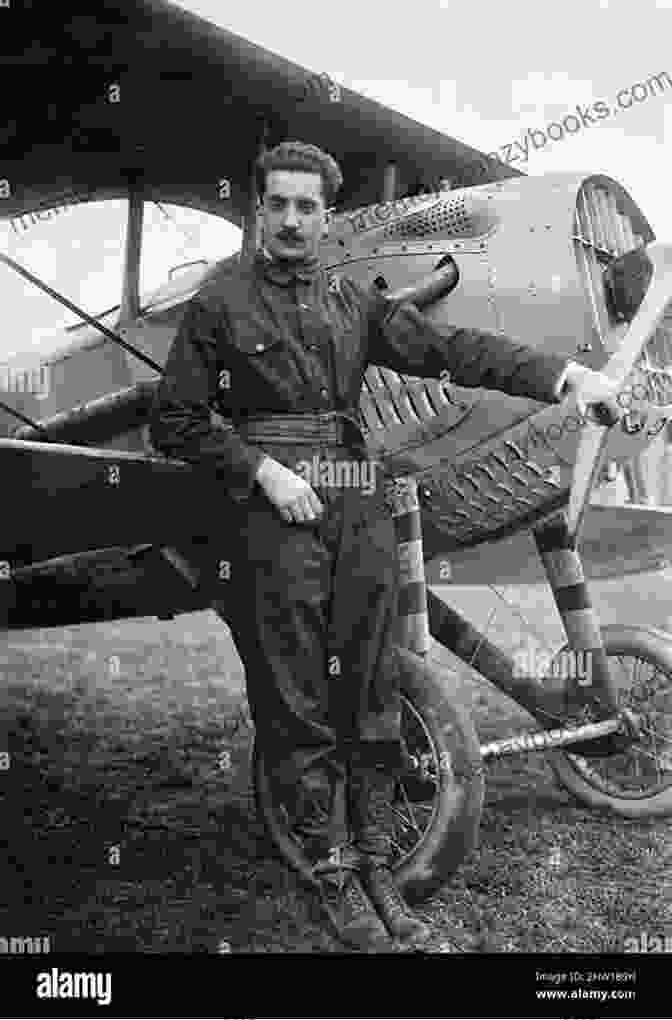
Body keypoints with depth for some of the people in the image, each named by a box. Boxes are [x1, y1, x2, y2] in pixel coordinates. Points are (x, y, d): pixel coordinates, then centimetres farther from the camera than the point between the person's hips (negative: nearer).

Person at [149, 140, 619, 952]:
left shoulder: (351, 302, 14)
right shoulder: (220, 301, 4)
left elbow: (446, 347, 2)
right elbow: (174, 422, 2)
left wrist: (561, 375, -10)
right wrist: (264, 469, -10)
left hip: (358, 504, 4)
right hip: (273, 512, -4)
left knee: (372, 692, 6)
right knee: (297, 703, 0)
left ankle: (376, 866, 19)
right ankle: (335, 877, 13)